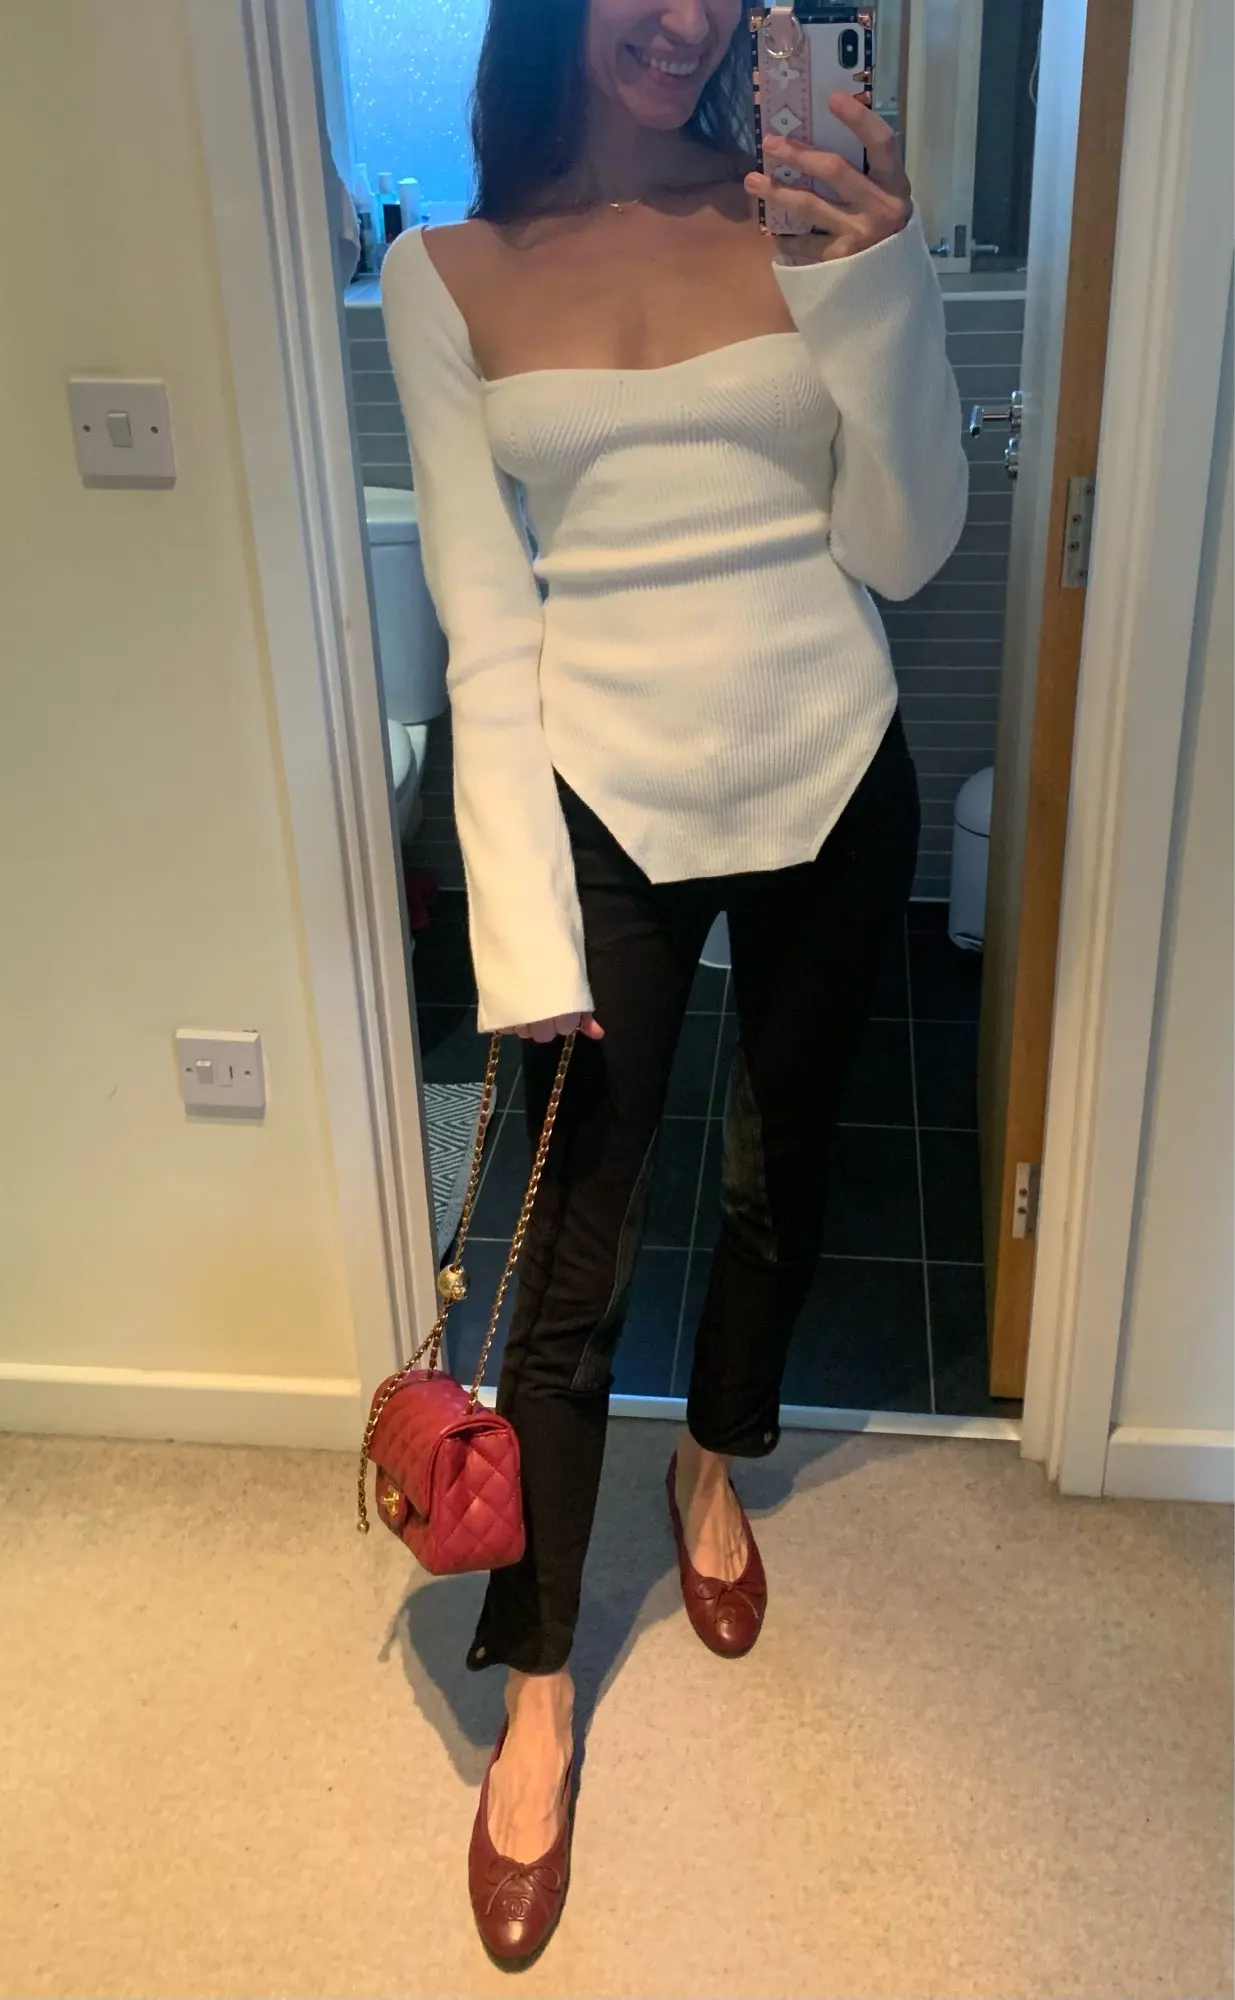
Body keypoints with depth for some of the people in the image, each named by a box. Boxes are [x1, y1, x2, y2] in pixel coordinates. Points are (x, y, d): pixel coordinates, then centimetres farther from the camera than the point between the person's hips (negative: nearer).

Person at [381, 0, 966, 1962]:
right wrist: (523, 926, -13)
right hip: (607, 798, -2)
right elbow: (484, 625, -8)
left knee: (779, 1166, 19)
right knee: (572, 1257, 1)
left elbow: (903, 548, -3)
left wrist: (878, 287, -17)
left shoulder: (812, 210, 0)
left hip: (826, 774, 2)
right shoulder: (446, 276, -3)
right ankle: (537, 1691, 21)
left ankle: (715, 1467, 49)